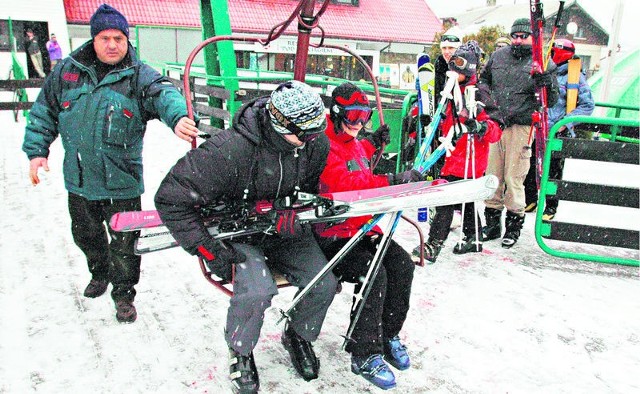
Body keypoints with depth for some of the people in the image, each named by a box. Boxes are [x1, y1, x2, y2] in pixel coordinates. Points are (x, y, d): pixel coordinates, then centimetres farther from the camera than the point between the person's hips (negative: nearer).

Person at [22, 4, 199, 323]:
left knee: (124, 243, 4)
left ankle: (124, 294, 26)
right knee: (86, 235, 23)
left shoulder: (140, 76, -6)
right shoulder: (68, 70, 4)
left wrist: (178, 117, -49)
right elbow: (45, 112, 12)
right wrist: (37, 150, 5)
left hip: (123, 181, -4)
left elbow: (163, 94, -27)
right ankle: (100, 273, 51)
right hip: (79, 179, 4)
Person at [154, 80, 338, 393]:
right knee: (257, 291, -30)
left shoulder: (316, 144, -12)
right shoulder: (230, 150, -30)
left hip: (284, 227, 5)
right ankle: (240, 352, 5)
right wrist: (207, 250, -23)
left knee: (324, 284, -13)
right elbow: (171, 198, -23)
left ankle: (297, 337, 20)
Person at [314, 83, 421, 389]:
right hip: (332, 235, -8)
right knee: (373, 273, -26)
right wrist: (393, 181, -34)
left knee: (402, 264, -9)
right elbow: (346, 183, -30)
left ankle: (388, 336, 10)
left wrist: (372, 143, 33)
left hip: (363, 228, 9)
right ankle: (364, 355, -11)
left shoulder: (354, 143, 16)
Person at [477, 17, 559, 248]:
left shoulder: (543, 63, 3)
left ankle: (513, 227, 14)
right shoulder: (498, 56, 12)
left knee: (513, 179, -1)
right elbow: (483, 79, 26)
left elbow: (552, 101, 3)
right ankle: (492, 224, 21)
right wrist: (488, 100, 7)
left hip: (521, 127, -3)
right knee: (492, 176, 8)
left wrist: (547, 84, -18)